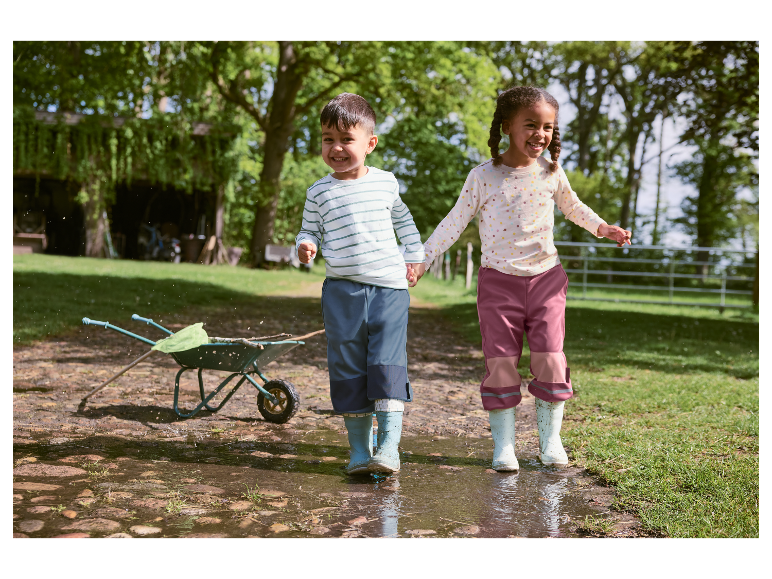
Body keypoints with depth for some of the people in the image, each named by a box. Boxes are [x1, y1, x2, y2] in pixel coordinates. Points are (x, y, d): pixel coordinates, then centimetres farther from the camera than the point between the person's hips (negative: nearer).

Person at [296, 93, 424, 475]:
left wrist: (413, 257, 23)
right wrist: (305, 247, -12)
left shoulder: (386, 182, 7)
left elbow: (402, 218, 24)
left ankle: (390, 445, -7)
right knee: (348, 369, 3)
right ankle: (359, 449, 12)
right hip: (342, 290, 1)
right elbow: (309, 231, 11)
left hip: (389, 288, 0)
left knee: (387, 364, -10)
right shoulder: (319, 192, 4)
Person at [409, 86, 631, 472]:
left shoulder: (551, 173, 4)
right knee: (500, 362, -2)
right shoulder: (483, 176, -4)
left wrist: (601, 227, 10)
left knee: (550, 357, -3)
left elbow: (571, 206, 24)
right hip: (498, 280, -2)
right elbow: (455, 221, 0)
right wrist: (422, 258, -5)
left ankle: (550, 438, 13)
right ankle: (503, 444, 10)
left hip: (546, 278, 2)